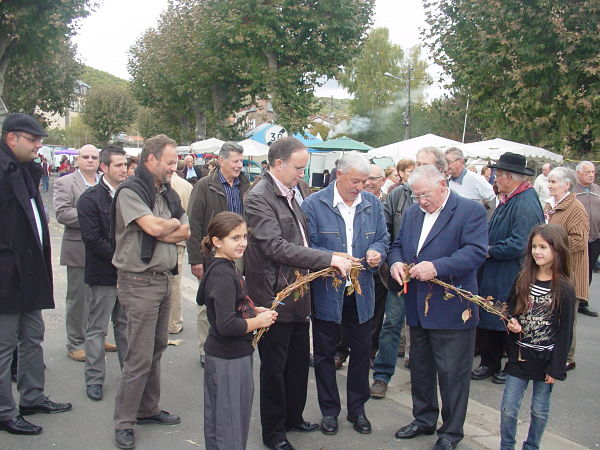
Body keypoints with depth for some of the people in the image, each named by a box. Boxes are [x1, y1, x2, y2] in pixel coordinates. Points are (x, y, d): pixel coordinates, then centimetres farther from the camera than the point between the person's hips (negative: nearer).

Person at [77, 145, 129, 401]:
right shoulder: (90, 198, -9)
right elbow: (92, 238, -15)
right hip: (104, 274, -5)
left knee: (125, 324, 15)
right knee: (97, 328, 5)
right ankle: (94, 379, 14)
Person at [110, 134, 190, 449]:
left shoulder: (169, 194, 13)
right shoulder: (130, 191, -12)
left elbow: (185, 232, 5)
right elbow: (154, 227, -24)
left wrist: (162, 231, -12)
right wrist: (174, 223, -4)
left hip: (164, 279, 8)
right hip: (139, 281, -8)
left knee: (156, 349, 15)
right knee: (140, 356, -6)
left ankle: (148, 409, 28)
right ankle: (124, 423, 6)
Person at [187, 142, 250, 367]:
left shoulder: (245, 186, 7)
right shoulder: (205, 186, -6)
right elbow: (194, 225, -8)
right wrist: (196, 259, -12)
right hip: (212, 255, -4)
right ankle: (205, 350, 17)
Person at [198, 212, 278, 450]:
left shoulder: (224, 269, 8)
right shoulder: (223, 274, -22)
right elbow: (227, 325, -28)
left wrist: (255, 311, 7)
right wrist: (259, 321, -15)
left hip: (224, 356, 10)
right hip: (229, 359, -10)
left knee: (217, 421, 20)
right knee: (230, 425, 1)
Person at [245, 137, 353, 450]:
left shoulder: (289, 194, 12)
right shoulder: (259, 198, -17)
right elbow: (276, 247, -26)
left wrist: (323, 266, 7)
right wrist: (329, 258, -26)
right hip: (275, 297, -8)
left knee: (299, 362, 19)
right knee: (274, 368, 7)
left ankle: (293, 417, 37)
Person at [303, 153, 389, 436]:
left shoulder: (372, 204, 3)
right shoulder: (314, 204, -10)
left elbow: (383, 238, 12)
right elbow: (307, 246, -10)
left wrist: (376, 252, -11)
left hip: (362, 293, 3)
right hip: (327, 292, -3)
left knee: (361, 351, 12)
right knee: (325, 352, 10)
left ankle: (357, 408, 30)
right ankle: (329, 410, 26)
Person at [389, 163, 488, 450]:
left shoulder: (470, 211, -10)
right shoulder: (412, 213, 12)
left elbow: (476, 252, -20)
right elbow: (398, 245, 19)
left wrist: (437, 267, -29)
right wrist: (395, 262, -4)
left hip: (452, 308, -7)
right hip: (418, 308, 7)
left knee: (452, 372, 4)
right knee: (420, 368, 18)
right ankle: (424, 420, 35)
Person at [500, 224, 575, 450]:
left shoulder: (564, 289, -10)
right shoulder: (523, 281, 1)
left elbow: (565, 331, -8)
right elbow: (510, 308, 14)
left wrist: (556, 368, -10)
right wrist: (511, 322, -9)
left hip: (545, 358, -3)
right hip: (519, 355, 3)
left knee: (540, 410, 11)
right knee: (508, 408, 4)